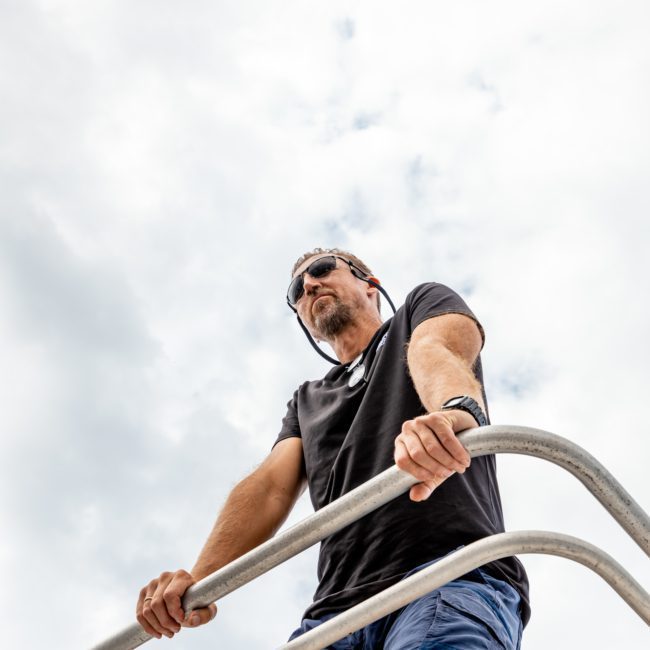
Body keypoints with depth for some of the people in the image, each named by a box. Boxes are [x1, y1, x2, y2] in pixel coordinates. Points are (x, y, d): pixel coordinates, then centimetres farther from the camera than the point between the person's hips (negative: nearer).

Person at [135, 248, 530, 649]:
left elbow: (438, 352, -4)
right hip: (340, 607, 5)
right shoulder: (306, 401, 30)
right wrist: (200, 578, -7)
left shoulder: (425, 304, 20)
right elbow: (272, 484, 13)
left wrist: (455, 410, -30)